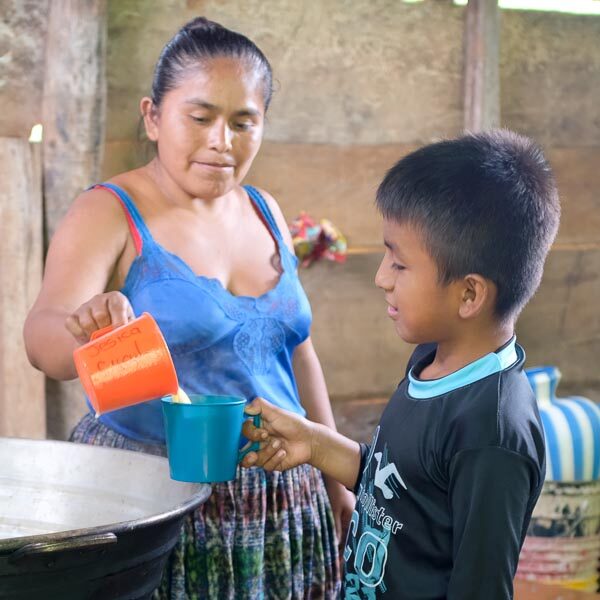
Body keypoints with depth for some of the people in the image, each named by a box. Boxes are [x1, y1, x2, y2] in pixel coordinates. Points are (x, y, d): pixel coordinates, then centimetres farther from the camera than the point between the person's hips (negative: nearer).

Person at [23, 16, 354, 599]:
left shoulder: (264, 213, 9)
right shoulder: (109, 215, -8)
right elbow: (42, 337, -24)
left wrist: (338, 482, 17)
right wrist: (83, 326, -47)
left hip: (280, 501, 5)